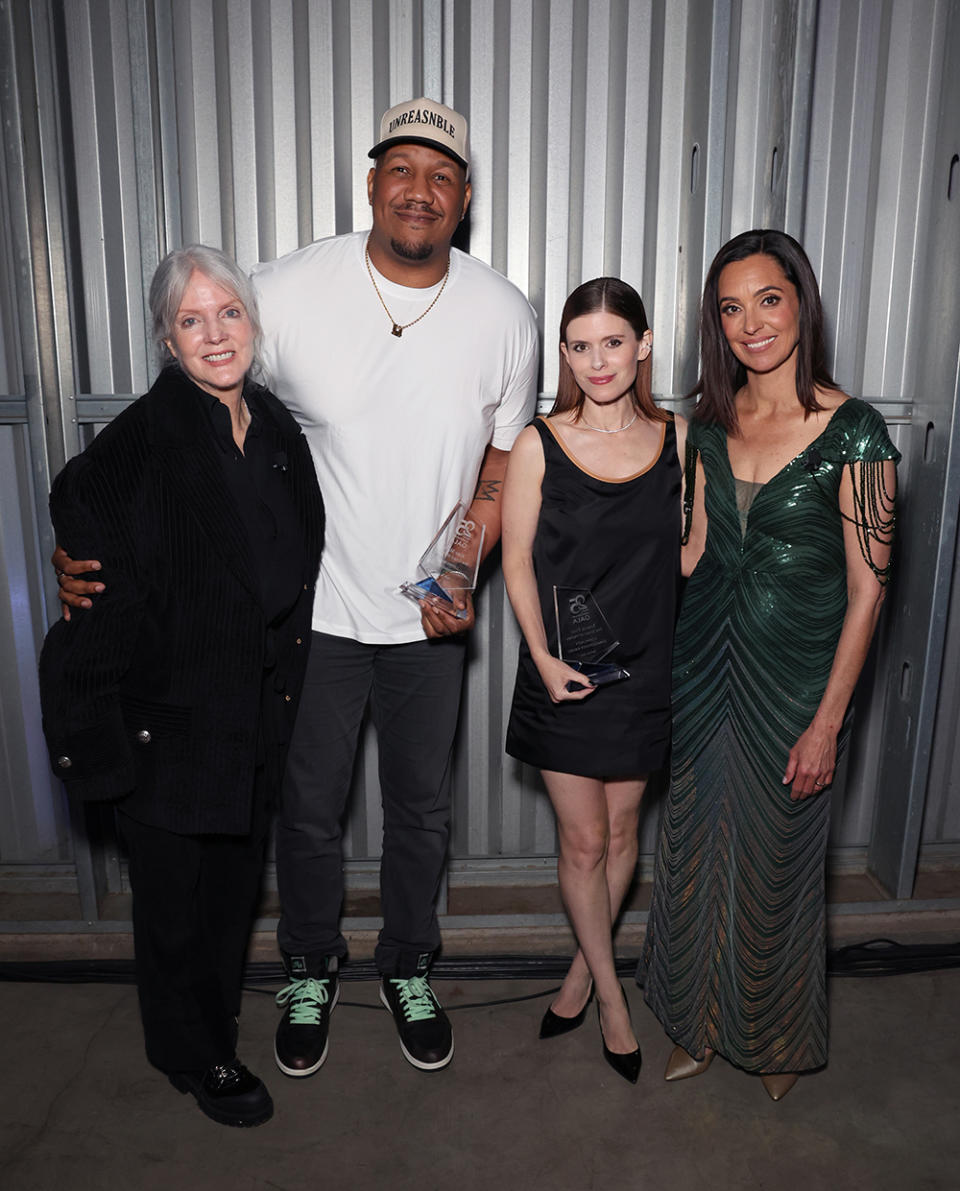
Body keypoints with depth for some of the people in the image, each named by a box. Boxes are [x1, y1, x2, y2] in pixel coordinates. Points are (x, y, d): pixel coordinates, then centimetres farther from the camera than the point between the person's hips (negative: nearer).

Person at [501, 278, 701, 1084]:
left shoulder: (677, 438, -1)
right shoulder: (538, 446, -8)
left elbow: (689, 552, 9)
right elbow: (518, 563, -5)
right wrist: (544, 657, -13)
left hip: (644, 664, 3)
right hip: (564, 671, -2)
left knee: (622, 830, 15)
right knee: (583, 841, 8)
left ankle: (583, 968, 39)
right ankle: (610, 994, 30)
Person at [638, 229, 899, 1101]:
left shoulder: (853, 432, -12)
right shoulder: (709, 425, 3)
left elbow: (867, 588, -11)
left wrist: (827, 721, -13)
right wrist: (667, 675, 7)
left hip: (794, 681, -4)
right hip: (701, 671, 5)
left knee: (778, 863, 13)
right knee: (697, 852, 16)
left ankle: (781, 1040, 41)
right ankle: (702, 1024, 41)